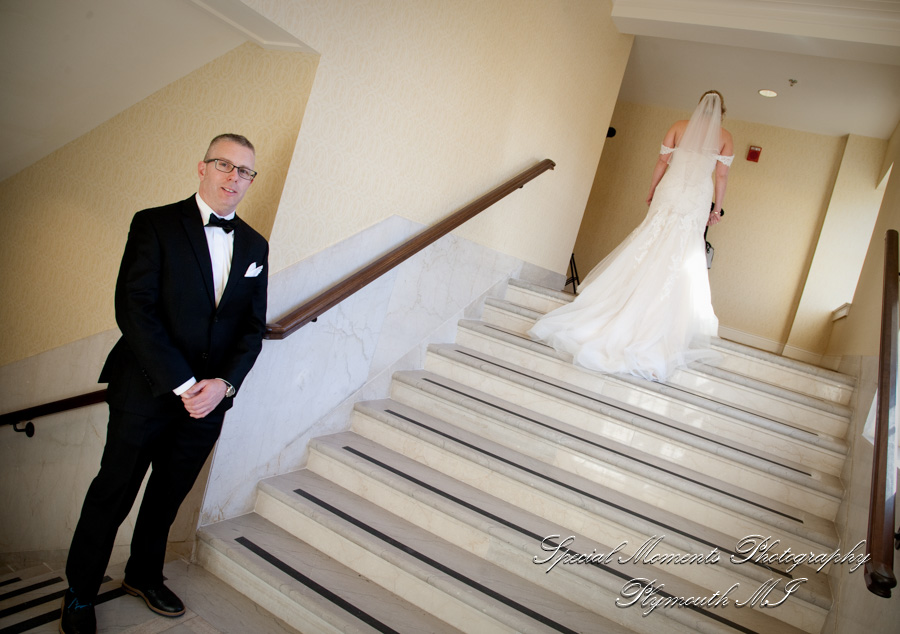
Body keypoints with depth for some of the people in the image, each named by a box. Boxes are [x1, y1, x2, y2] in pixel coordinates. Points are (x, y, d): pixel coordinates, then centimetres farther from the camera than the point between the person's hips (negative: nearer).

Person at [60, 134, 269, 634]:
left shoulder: (255, 246, 8)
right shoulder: (155, 224, -5)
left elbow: (254, 327, 7)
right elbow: (133, 309, -14)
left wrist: (224, 383, -9)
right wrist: (183, 383, -17)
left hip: (210, 399, 4)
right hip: (147, 391, -3)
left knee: (169, 496, 17)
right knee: (113, 495, 8)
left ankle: (144, 575, 40)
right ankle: (81, 593, 30)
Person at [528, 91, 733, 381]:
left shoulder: (678, 127, 6)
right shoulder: (725, 137, 5)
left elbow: (661, 163, 4)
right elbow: (722, 176, 2)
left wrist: (651, 192, 13)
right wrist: (717, 209, 9)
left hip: (670, 192, 1)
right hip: (698, 201, -1)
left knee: (648, 249, 4)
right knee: (681, 259, 3)